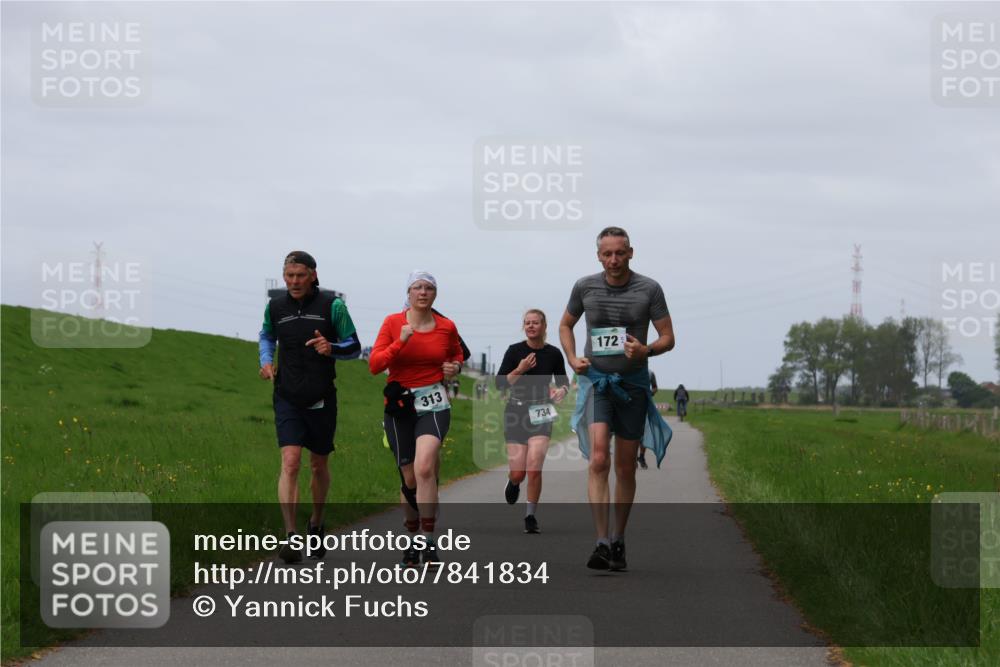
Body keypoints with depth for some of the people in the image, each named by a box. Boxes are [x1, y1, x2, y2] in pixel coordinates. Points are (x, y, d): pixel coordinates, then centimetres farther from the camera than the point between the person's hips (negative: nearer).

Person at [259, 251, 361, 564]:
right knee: (290, 463, -15)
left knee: (319, 465, 14)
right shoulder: (275, 307, 3)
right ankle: (290, 538, -20)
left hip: (322, 399, 0)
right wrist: (266, 360, 4)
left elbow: (354, 347, 0)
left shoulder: (332, 306, -5)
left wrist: (332, 348, -22)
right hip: (288, 399, 0)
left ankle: (316, 524, 38)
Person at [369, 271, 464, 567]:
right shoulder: (393, 323, -2)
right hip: (399, 406, 1)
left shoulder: (446, 327, 3)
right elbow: (374, 365, -8)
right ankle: (412, 537, 27)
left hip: (434, 405, -1)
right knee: (409, 478, 5)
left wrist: (454, 367, 1)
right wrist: (400, 342, -21)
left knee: (424, 468, -23)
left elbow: (457, 354, 24)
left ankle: (428, 540, -22)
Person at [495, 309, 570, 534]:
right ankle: (513, 482, 37)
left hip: (541, 414, 0)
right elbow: (500, 383, -4)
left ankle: (530, 515, 1)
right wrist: (519, 370, -19)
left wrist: (561, 391, -9)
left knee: (534, 467, -16)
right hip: (516, 413, 0)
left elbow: (563, 382, 14)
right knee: (518, 472, -3)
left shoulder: (553, 354, 1)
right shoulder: (515, 351, -4)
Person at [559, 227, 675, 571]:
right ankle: (602, 543, -24)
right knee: (598, 460, -18)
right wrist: (572, 358, -1)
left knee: (625, 468, 8)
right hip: (595, 380, -1)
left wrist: (646, 350, -21)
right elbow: (566, 325, 17)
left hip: (632, 384, 1)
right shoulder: (585, 287, 0)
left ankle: (619, 541, 22)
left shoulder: (649, 289, -4)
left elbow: (668, 338, 0)